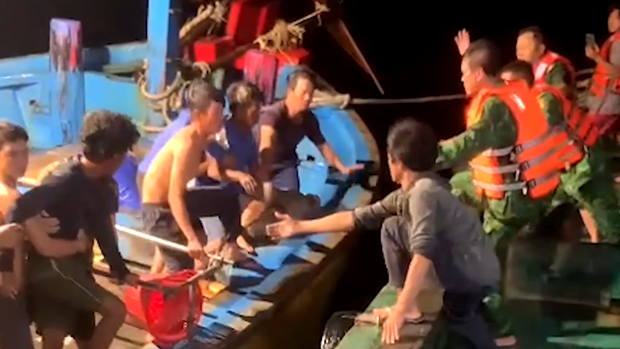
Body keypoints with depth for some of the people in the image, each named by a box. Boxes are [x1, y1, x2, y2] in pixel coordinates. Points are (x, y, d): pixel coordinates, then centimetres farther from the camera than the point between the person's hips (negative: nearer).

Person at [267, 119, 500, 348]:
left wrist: (401, 309, -34)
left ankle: (408, 308, 4)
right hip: (473, 271, 9)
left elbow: (422, 252, -31)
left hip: (474, 275, -9)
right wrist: (300, 227, 14)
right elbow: (359, 217, 11)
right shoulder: (406, 195, 8)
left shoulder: (423, 193, -20)